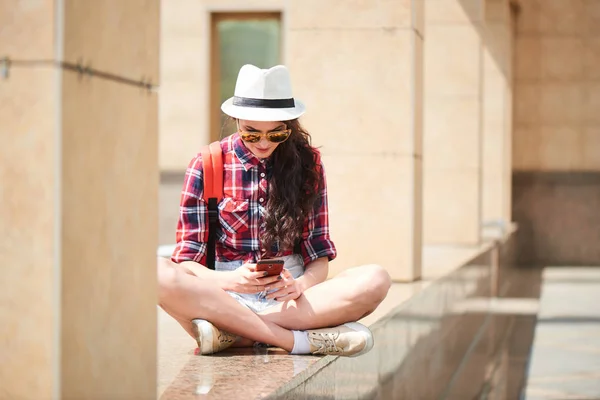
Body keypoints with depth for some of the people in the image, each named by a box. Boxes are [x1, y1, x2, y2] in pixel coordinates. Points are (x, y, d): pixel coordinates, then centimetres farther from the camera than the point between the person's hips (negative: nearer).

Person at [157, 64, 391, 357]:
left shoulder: (307, 162, 8)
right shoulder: (205, 166, 2)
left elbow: (319, 256, 6)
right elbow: (188, 258, -2)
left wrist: (300, 285, -18)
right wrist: (230, 281, -24)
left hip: (289, 302, 2)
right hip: (225, 297, -2)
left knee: (375, 280, -26)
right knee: (157, 273, -33)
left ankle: (232, 333, -29)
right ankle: (296, 339, -32)